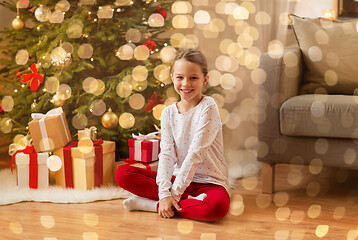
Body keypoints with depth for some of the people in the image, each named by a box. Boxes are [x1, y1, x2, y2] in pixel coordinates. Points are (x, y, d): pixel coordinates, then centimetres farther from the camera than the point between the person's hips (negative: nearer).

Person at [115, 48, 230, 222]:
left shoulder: (208, 108, -12)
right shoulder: (168, 113, 4)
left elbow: (196, 153, -18)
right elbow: (166, 153, -6)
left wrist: (174, 194, -20)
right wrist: (164, 192, -21)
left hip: (209, 181, -5)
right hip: (178, 176, 5)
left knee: (217, 207, -39)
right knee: (122, 173, -10)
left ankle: (152, 204, -20)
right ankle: (191, 200, -15)